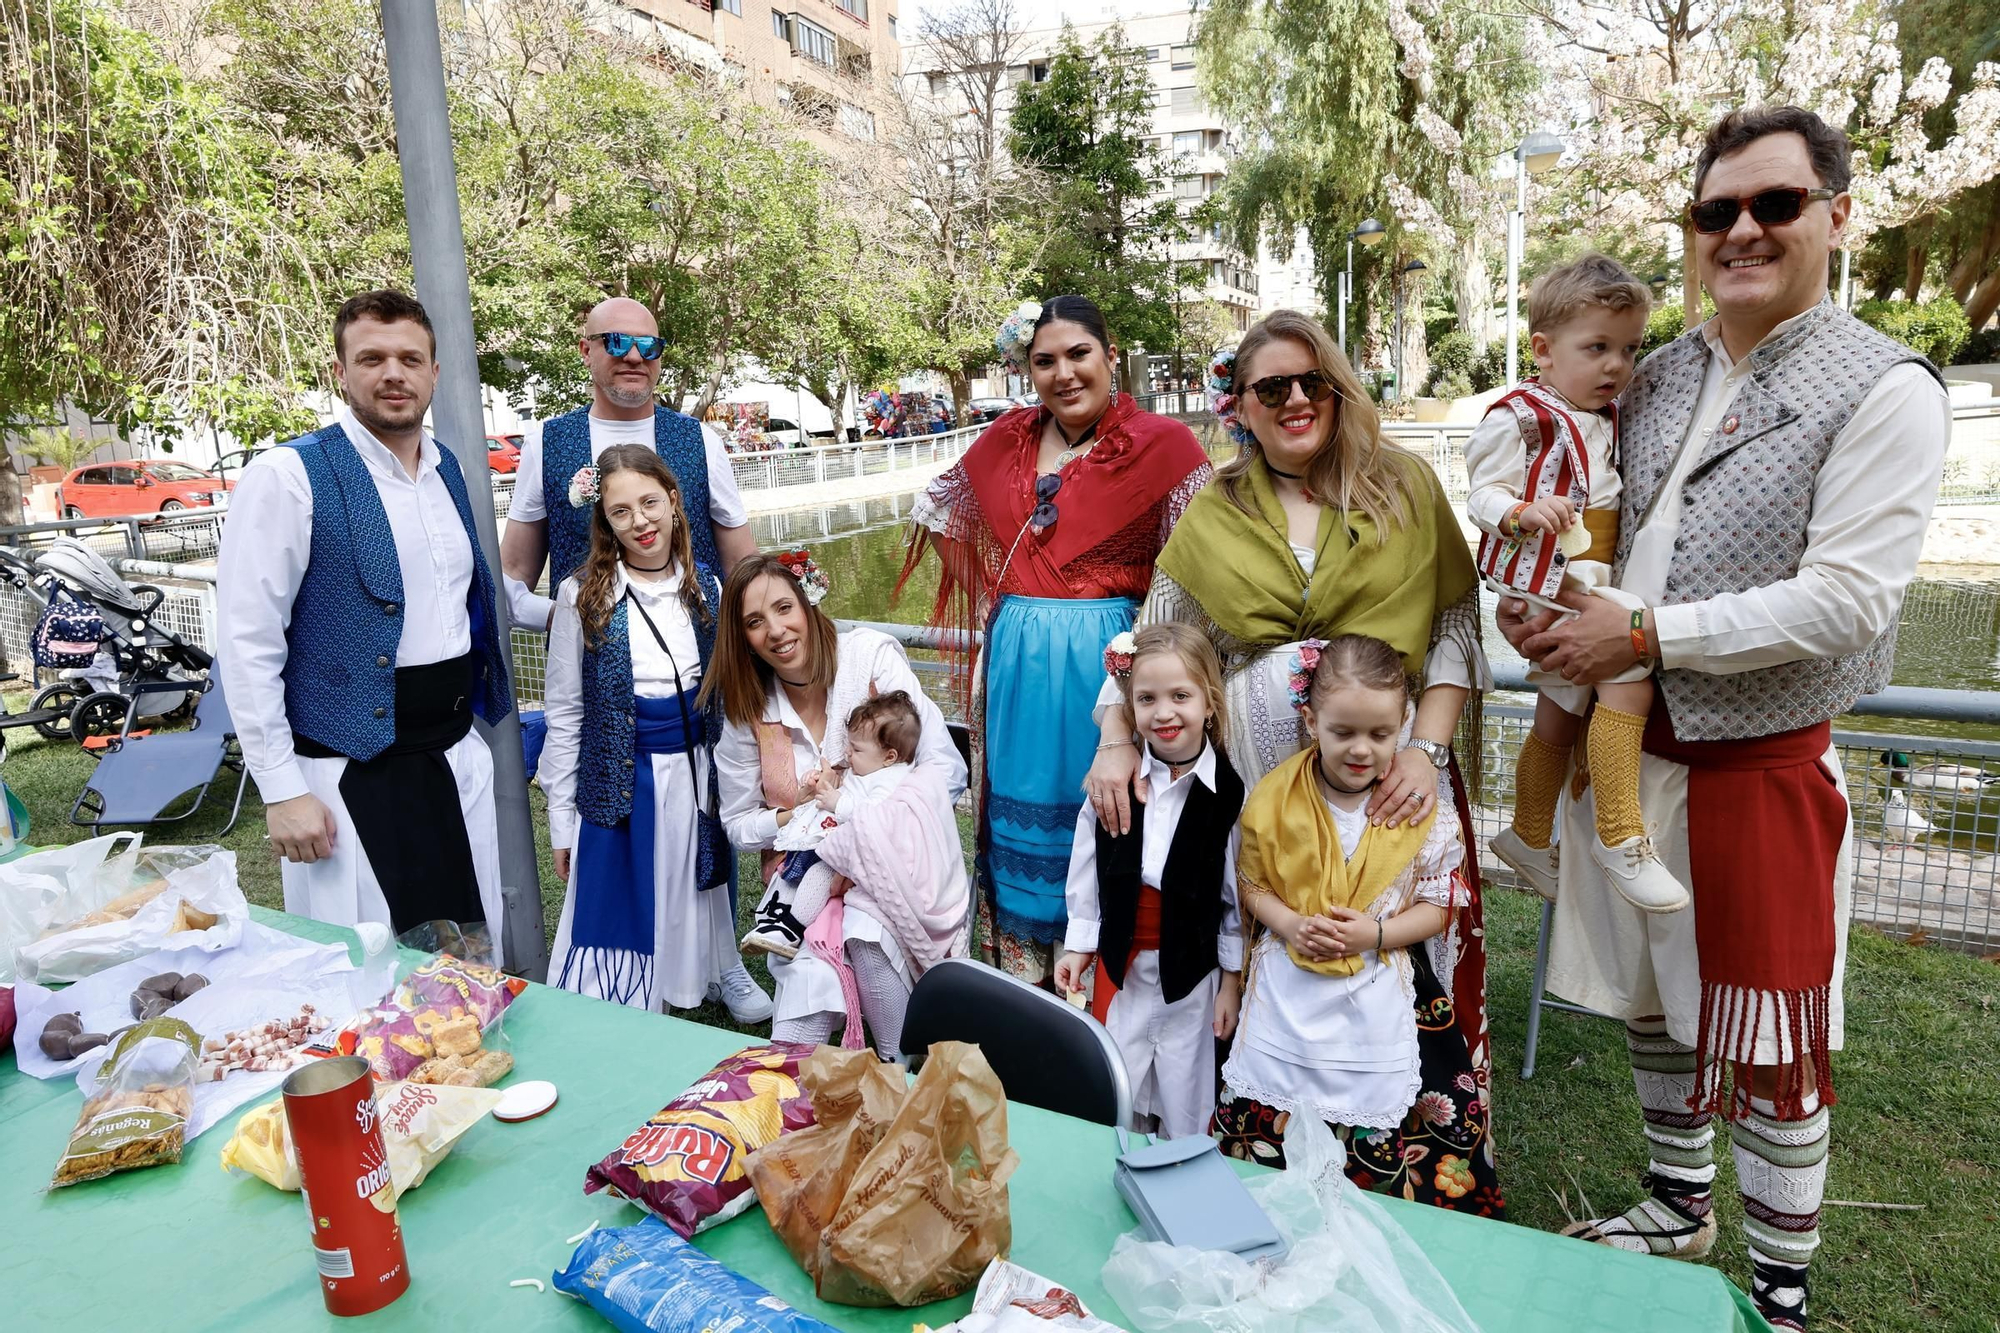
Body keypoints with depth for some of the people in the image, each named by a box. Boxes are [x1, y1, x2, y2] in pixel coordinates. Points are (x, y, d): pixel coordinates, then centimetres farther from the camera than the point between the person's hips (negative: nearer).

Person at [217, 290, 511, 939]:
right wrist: (282, 790, -13)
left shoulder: (450, 471, 9)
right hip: (349, 772, -6)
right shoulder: (288, 476, -10)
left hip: (458, 758, 6)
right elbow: (246, 644, -12)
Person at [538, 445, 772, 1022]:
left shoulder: (706, 586, 2)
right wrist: (562, 817, -4)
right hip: (623, 780, -2)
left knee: (706, 890, 15)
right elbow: (564, 713, -3)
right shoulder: (583, 595, -7)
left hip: (698, 773, 3)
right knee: (625, 905, 5)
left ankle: (725, 971, 39)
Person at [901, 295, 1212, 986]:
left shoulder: (1161, 443, -7)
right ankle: (1022, 993, 31)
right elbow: (936, 507, 22)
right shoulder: (1007, 439, 7)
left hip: (1105, 660, -4)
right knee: (1020, 820, 13)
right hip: (1018, 662, 5)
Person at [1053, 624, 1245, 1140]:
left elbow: (1238, 894, -7)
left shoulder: (1229, 792, -14)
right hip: (1121, 962, 3)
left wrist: (1231, 980, -2)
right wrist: (1078, 945, 6)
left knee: (1186, 1107, 11)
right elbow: (1086, 869, 3)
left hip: (1194, 967, -2)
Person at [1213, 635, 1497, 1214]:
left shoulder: (1423, 811, -9)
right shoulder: (1276, 797, -7)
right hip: (1288, 992, 1)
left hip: (1381, 1000, -1)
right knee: (1264, 1131, 11)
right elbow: (1251, 882, 1)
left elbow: (1435, 908, -2)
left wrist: (1374, 934, -19)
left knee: (1376, 1147, 8)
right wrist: (1290, 925, -17)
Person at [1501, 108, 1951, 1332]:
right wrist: (1550, 611, -4)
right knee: (1651, 1001, 19)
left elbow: (1845, 599, -18)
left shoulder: (1883, 390, -10)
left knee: (1771, 1047, 6)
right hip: (1629, 747, 6)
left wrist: (1647, 635, -18)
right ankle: (1681, 1209, 42)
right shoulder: (1659, 377, 8)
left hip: (1765, 766, -6)